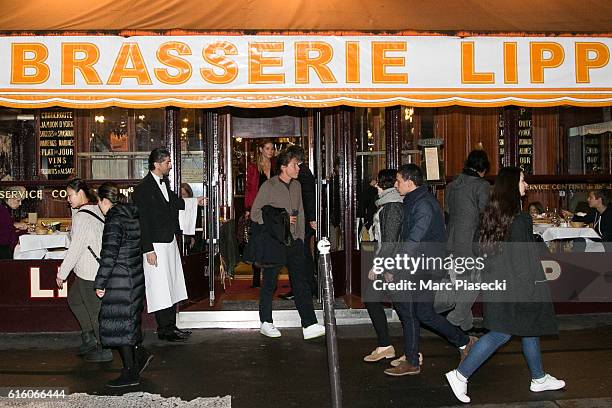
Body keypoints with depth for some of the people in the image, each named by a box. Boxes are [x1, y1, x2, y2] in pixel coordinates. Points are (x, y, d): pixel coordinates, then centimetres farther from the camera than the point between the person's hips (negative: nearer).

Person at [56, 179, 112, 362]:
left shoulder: (83, 216, -19)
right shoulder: (95, 209, 8)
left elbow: (75, 248, -19)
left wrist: (62, 273, -12)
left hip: (90, 272, -10)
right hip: (95, 268, 10)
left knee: (94, 309, 2)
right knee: (74, 299, 23)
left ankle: (104, 350, 13)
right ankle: (89, 338, 28)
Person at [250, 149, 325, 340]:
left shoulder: (296, 185, 11)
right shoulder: (269, 186, -8)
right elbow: (255, 214, -8)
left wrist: (301, 238, 13)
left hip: (294, 241, 5)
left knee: (301, 282, -3)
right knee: (269, 284, 6)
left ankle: (309, 325, -6)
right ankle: (266, 323, 20)